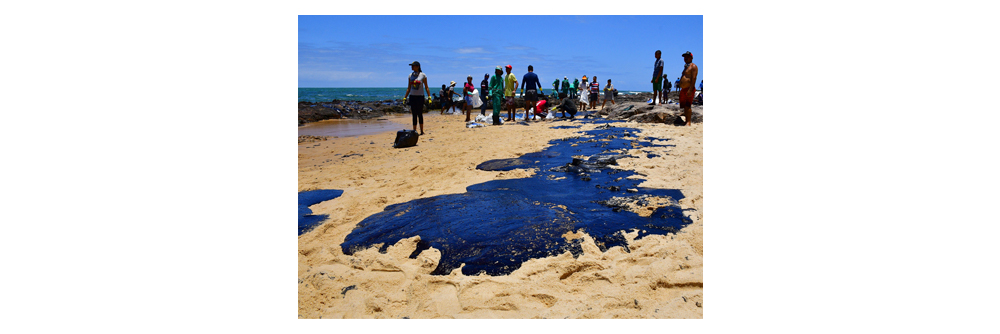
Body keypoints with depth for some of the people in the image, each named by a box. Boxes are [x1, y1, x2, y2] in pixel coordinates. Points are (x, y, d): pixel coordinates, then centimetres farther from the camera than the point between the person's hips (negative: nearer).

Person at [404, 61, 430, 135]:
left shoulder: (423, 75, -3)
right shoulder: (410, 75, 7)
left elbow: (426, 87, -1)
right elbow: (409, 88, 12)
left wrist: (429, 97, -8)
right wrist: (405, 97, 9)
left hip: (420, 96, -3)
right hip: (412, 96, 3)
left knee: (420, 114, 0)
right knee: (414, 115, 5)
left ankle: (421, 131, 9)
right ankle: (414, 131, 9)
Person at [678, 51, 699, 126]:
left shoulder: (693, 66, -6)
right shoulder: (686, 66, 23)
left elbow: (694, 78, -17)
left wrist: (690, 89, -25)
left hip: (689, 89, -9)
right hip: (683, 89, 10)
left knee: (687, 105, -16)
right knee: (684, 106, 11)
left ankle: (689, 122, -19)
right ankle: (686, 120, 18)